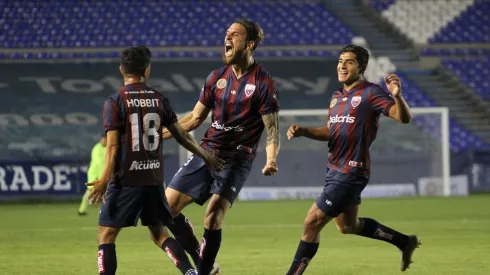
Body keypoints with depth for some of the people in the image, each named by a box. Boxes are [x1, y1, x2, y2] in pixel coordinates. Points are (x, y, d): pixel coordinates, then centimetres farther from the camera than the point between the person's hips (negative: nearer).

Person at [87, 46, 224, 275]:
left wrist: (105, 179, -15)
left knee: (106, 236, 1)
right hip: (154, 179, 4)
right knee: (159, 234, 17)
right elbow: (180, 135, 12)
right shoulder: (159, 100, 6)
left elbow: (113, 145, -13)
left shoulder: (115, 102, -6)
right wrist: (205, 156, 26)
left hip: (126, 180, -4)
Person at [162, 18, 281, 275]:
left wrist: (271, 160, -28)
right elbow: (195, 118, 17)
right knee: (167, 206, 0)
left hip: (237, 159, -6)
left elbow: (272, 130, -10)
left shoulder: (263, 83, -9)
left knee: (213, 214, -22)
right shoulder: (217, 77, 8)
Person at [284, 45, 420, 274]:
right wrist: (303, 132, 5)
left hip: (351, 173, -10)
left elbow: (403, 117, -21)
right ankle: (405, 242, 35)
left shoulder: (370, 93, -12)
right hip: (335, 170, 10)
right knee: (348, 226, 23)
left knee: (312, 222, -9)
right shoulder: (337, 97, 13)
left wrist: (397, 96, -42)